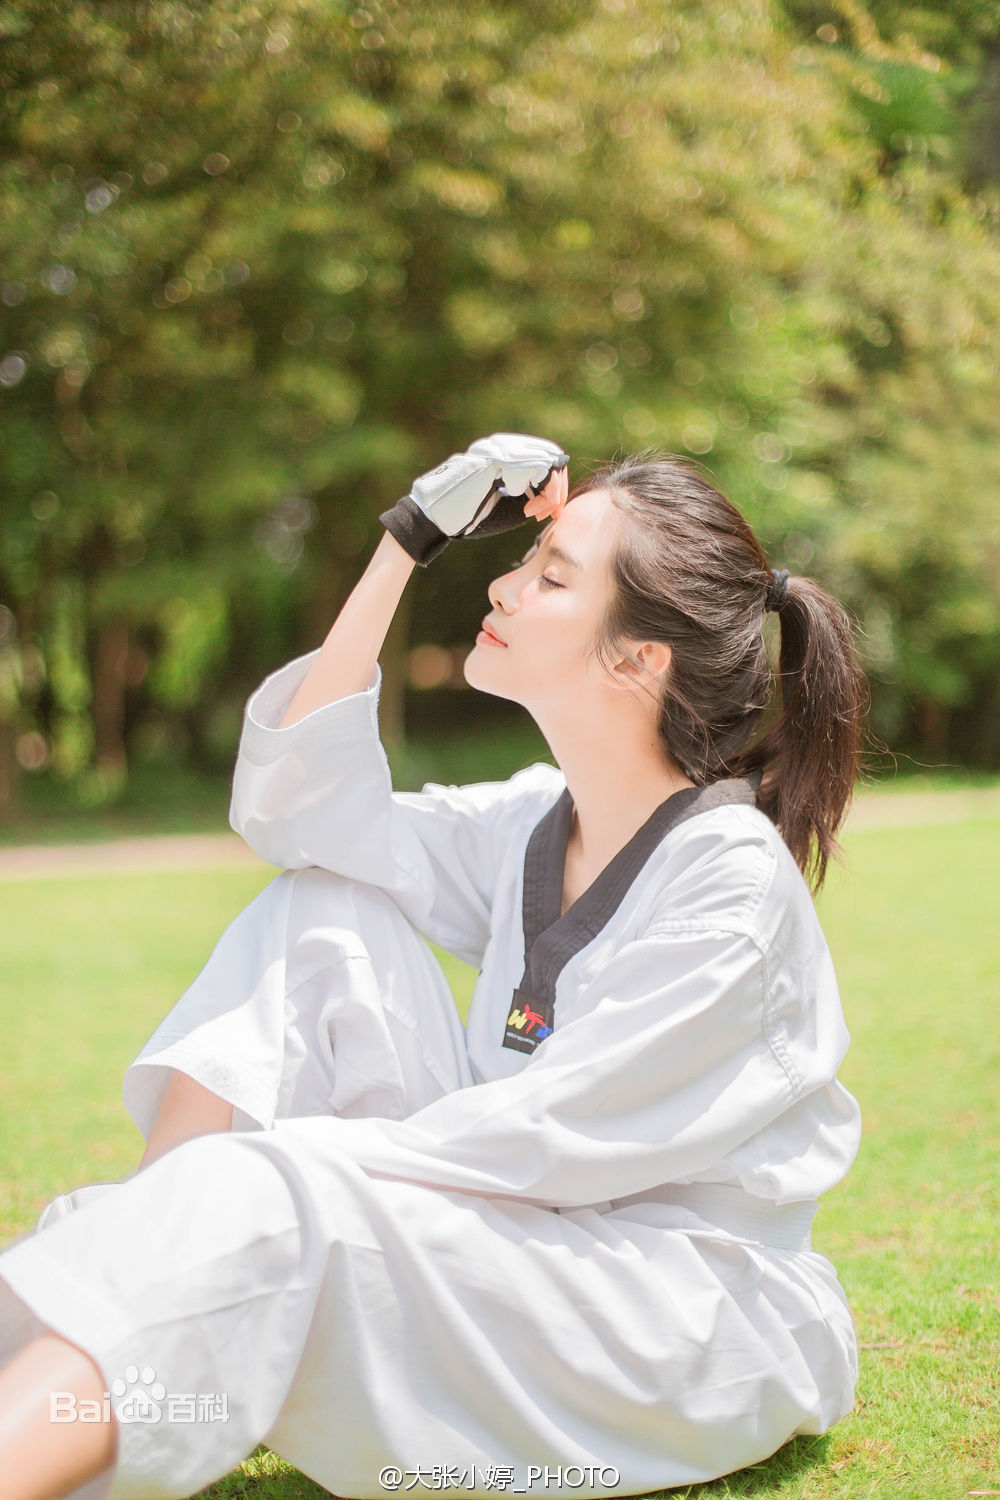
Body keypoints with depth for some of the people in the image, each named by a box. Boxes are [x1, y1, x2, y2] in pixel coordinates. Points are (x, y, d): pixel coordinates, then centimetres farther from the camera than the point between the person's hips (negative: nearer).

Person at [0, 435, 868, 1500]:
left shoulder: (735, 881, -19)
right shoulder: (537, 824, 4)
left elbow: (551, 1137, -23)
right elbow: (294, 806, 4)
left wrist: (300, 1164, -20)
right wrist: (407, 543, 0)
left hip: (702, 1319, -7)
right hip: (530, 1234, 7)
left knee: (267, 1204, -30)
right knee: (323, 918, -3)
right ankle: (139, 1235, -12)